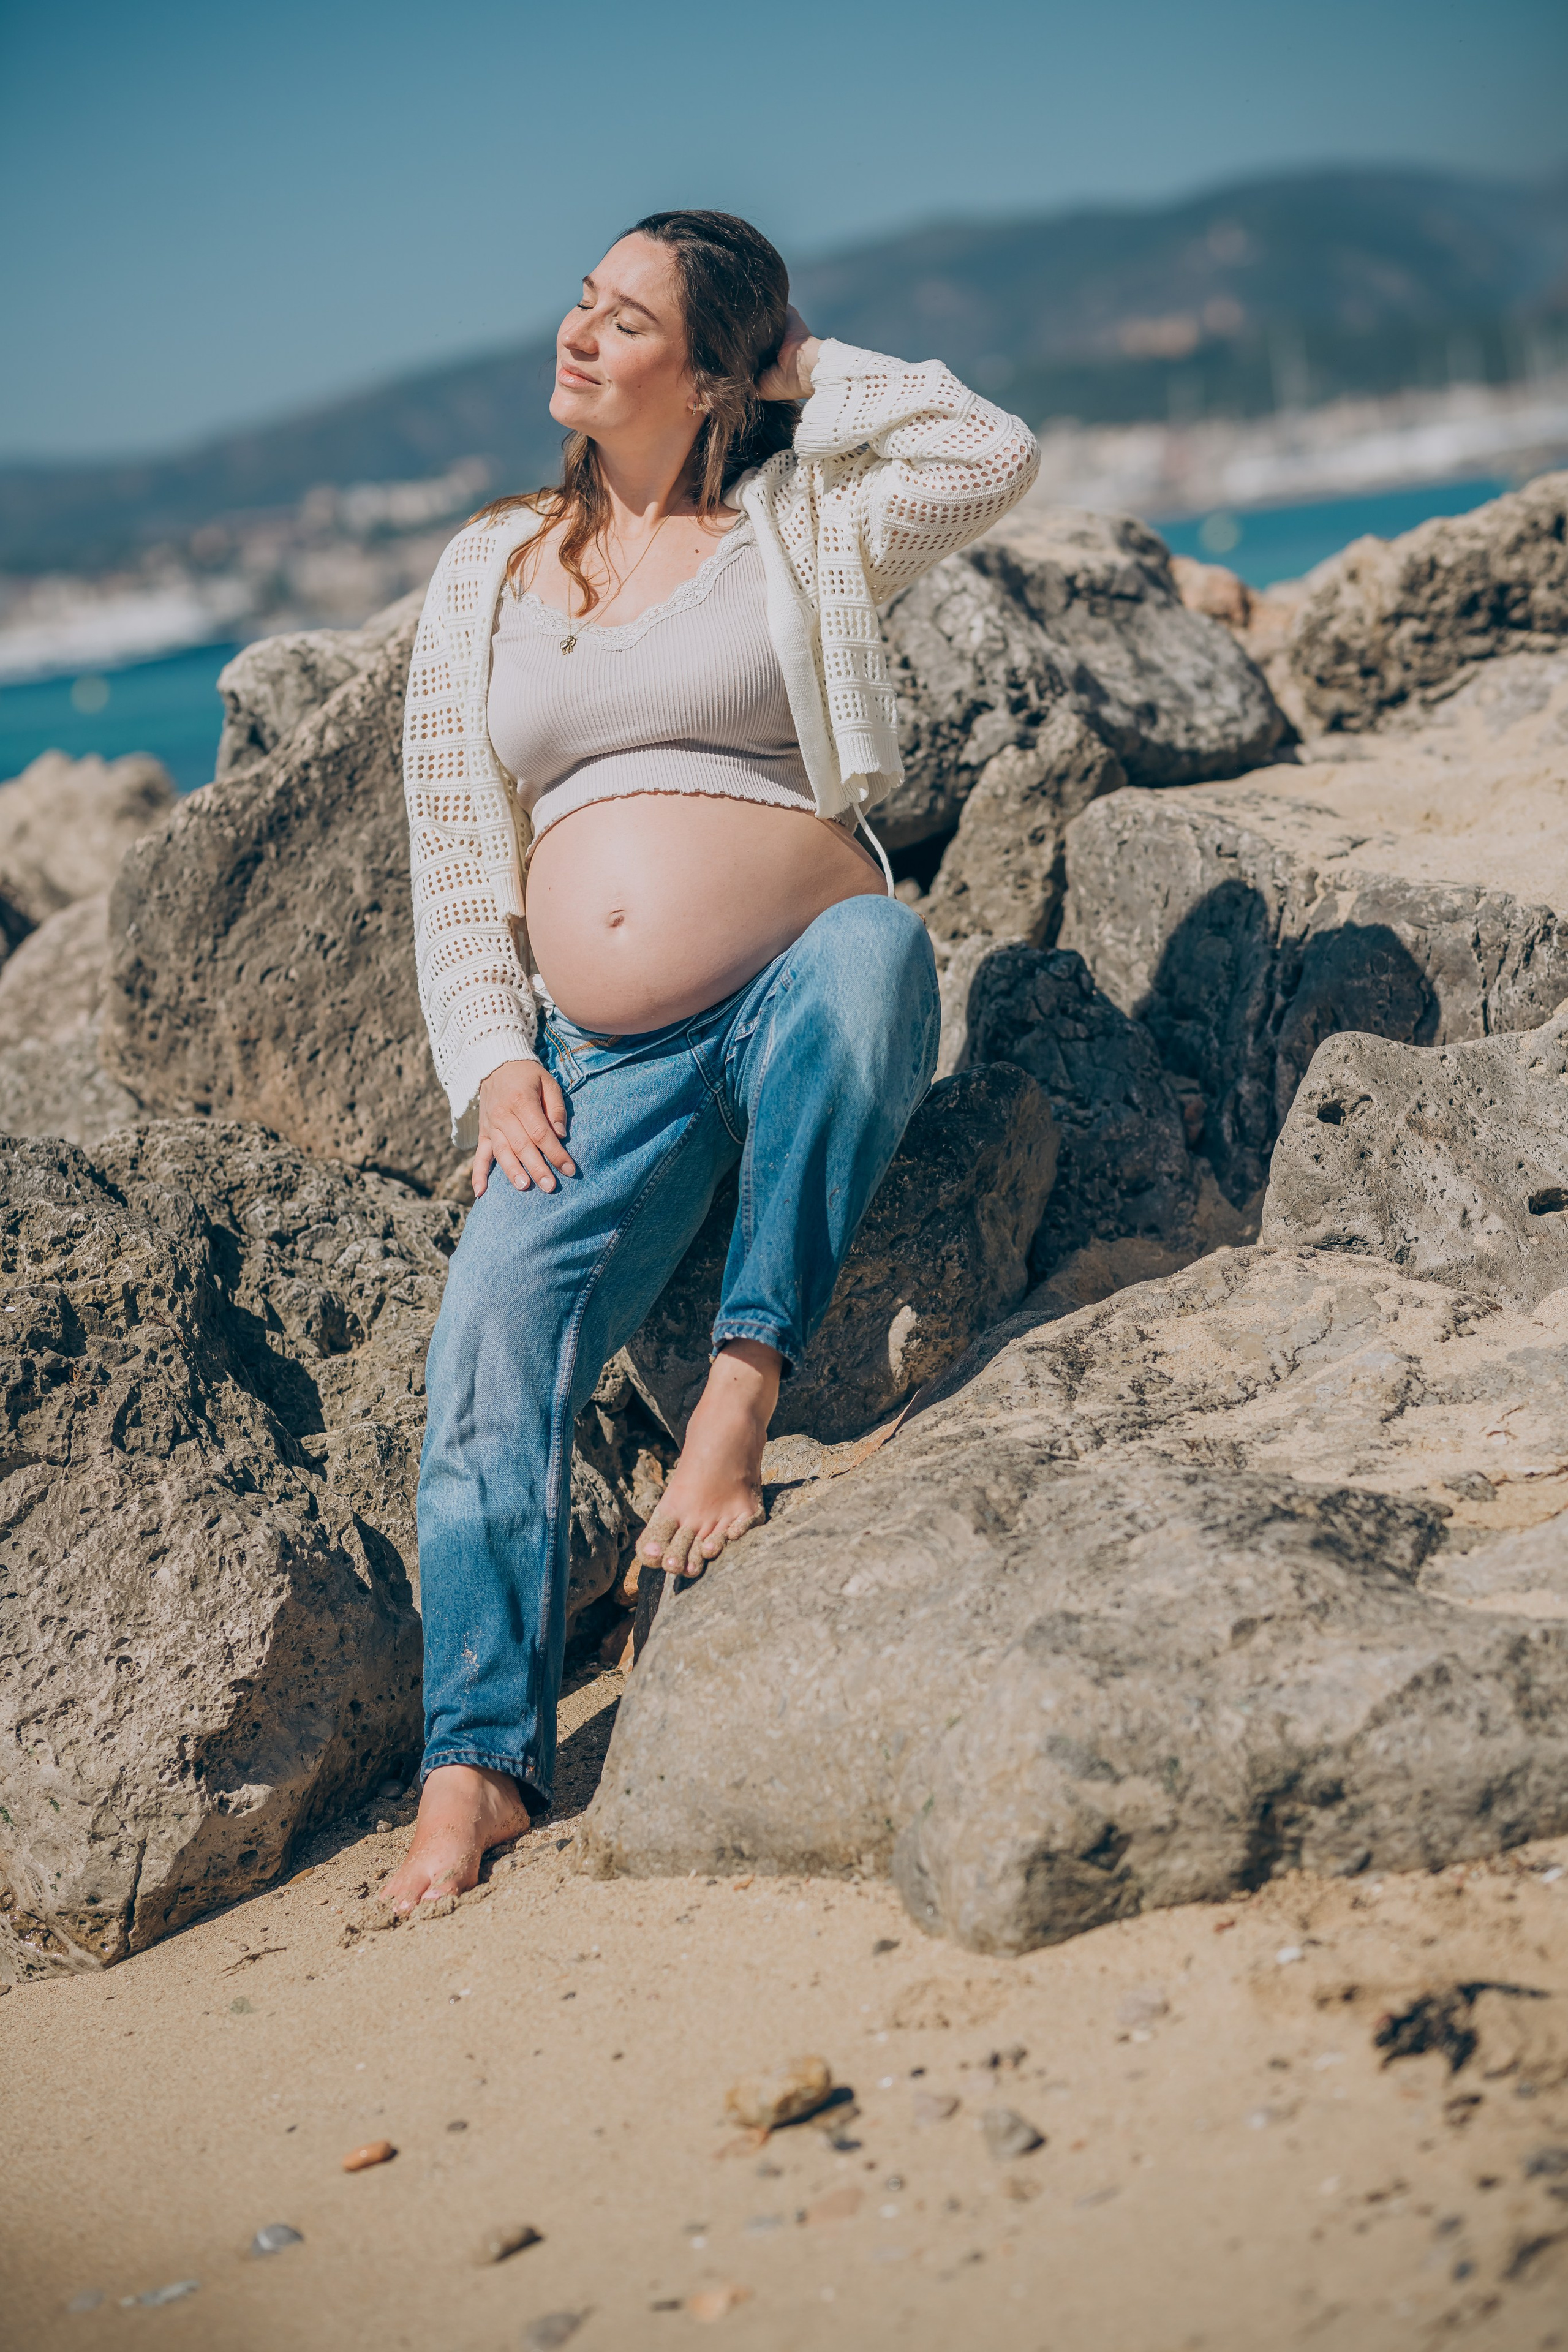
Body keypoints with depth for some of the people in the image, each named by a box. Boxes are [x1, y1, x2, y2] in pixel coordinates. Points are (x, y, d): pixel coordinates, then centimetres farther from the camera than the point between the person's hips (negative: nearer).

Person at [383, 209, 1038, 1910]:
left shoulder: (799, 528, 9)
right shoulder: (485, 573, 17)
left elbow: (992, 457, -8)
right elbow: (450, 848, 15)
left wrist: (803, 370, 4)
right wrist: (491, 1061, 1)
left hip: (809, 970, -2)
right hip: (601, 1062, 3)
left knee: (856, 971, -40)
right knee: (491, 1340, -18)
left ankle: (746, 1385, -33)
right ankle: (478, 1762, -17)